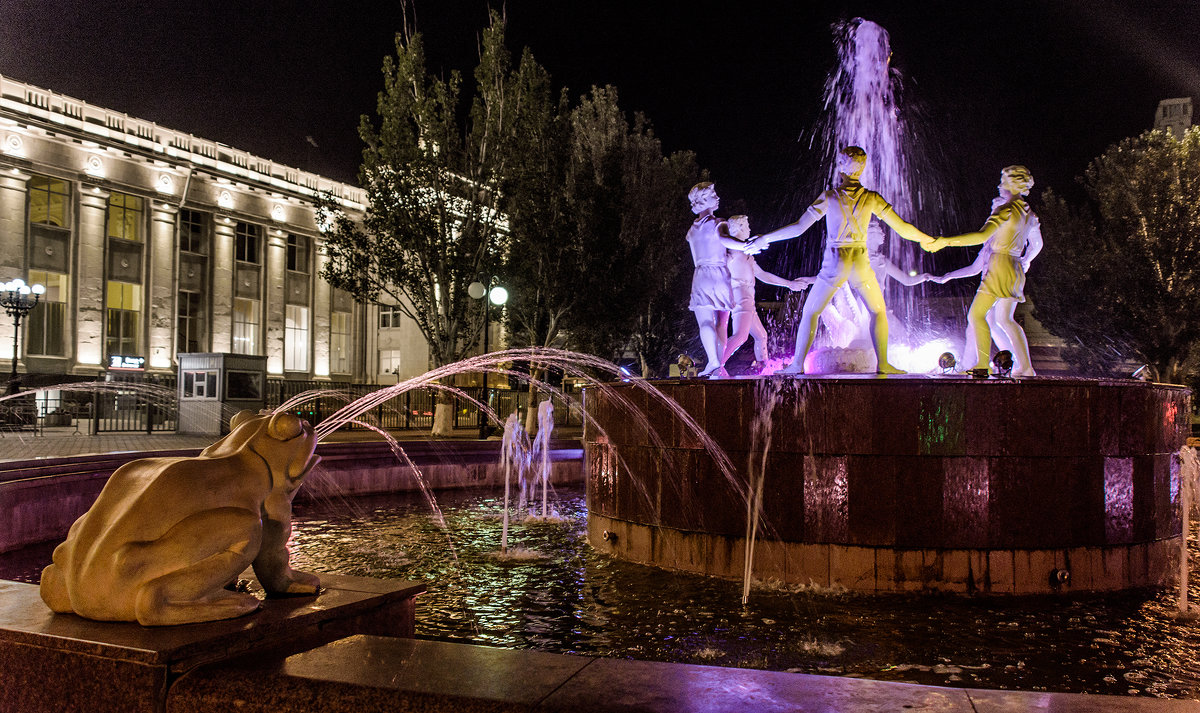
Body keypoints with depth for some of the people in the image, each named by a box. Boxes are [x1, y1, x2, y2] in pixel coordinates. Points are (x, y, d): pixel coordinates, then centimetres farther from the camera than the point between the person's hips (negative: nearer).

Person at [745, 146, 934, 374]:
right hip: (860, 262, 1)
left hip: (834, 263, -1)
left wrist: (764, 239, 1)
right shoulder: (872, 198, -1)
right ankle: (882, 363, 9)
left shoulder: (829, 197, -5)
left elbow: (799, 227, -8)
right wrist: (928, 240, 20)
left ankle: (797, 364, 4)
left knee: (810, 313, 11)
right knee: (879, 312, 19)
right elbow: (902, 228, 2)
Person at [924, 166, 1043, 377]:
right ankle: (1026, 367, 12)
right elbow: (1036, 244, 28)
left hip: (1000, 266, -9)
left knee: (976, 315, -7)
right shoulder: (1029, 214, 15)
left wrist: (946, 241, -26)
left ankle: (983, 365, -12)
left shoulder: (1006, 209, -12)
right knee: (1004, 319, 15)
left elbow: (982, 235, -25)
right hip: (1016, 271, 9)